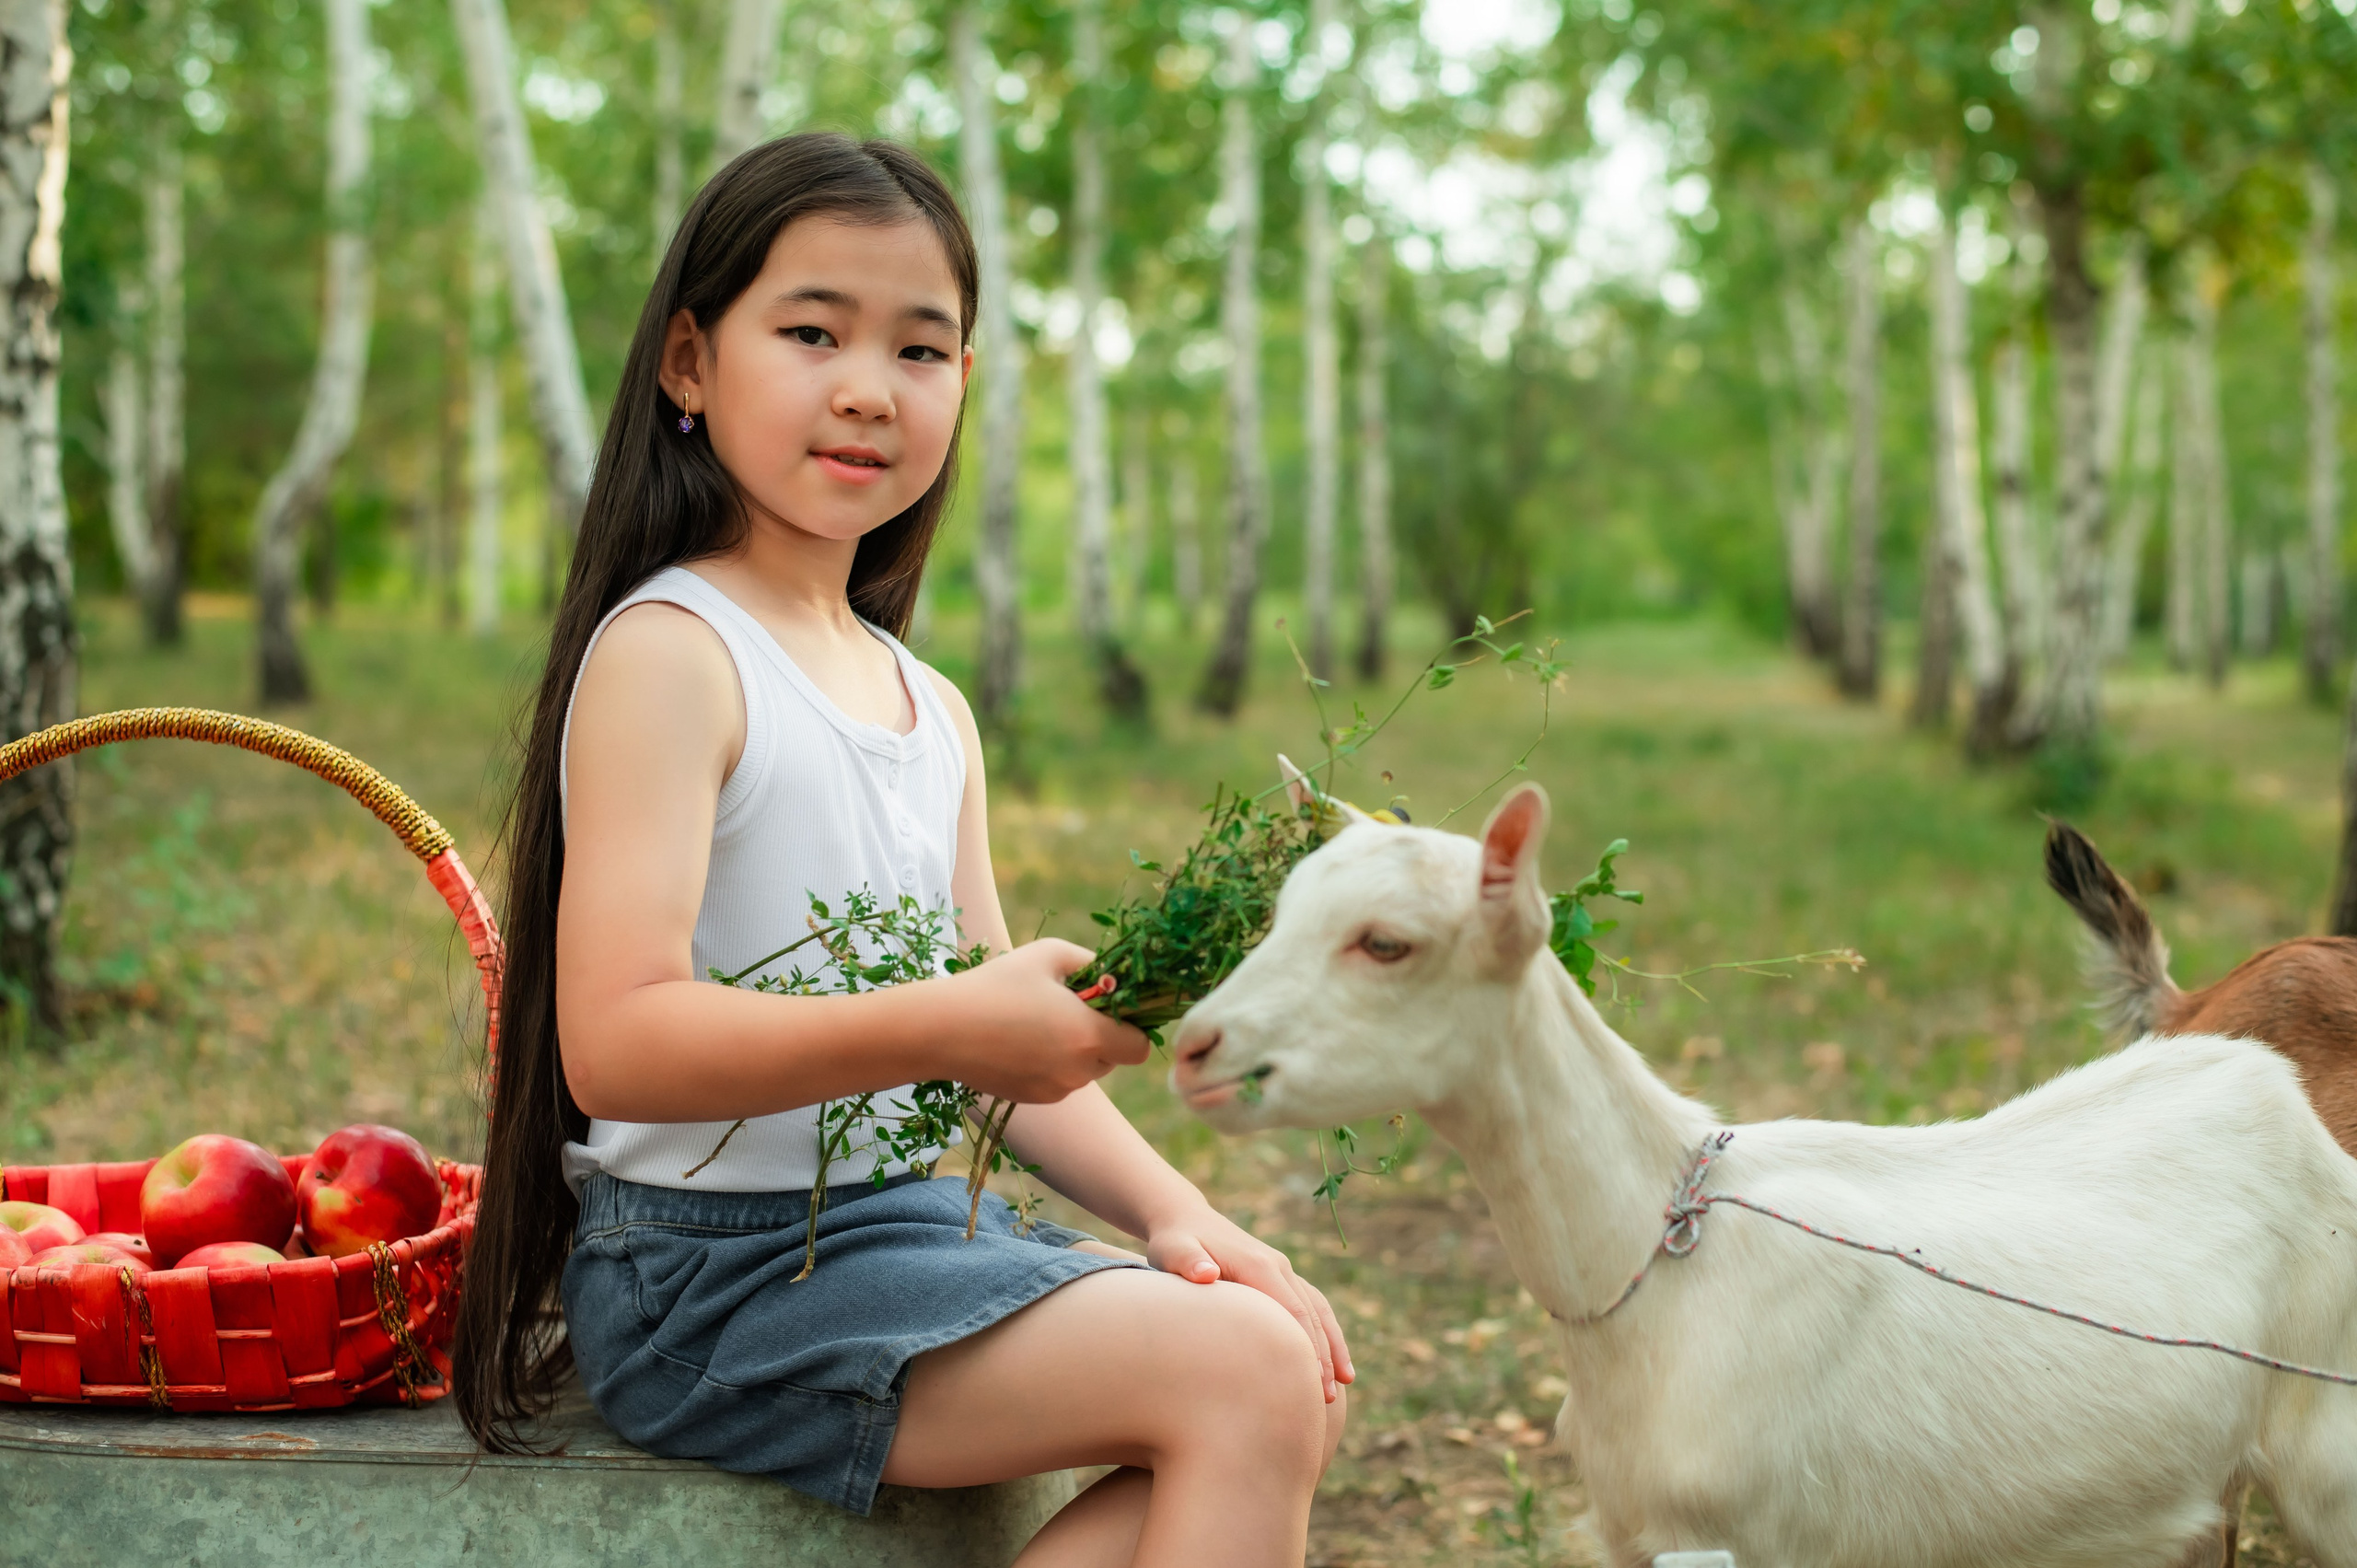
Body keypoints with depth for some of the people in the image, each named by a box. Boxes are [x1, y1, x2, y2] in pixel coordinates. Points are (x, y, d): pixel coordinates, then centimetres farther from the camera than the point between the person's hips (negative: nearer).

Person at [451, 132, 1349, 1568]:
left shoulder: (933, 708, 14)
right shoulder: (666, 654, -12)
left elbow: (1007, 1037, 16)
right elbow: (616, 1045, -24)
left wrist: (1171, 1211, 0)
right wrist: (946, 1025, -32)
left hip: (907, 1218, 9)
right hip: (716, 1270, -8)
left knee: (1300, 1388, 0)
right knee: (1242, 1375, -18)